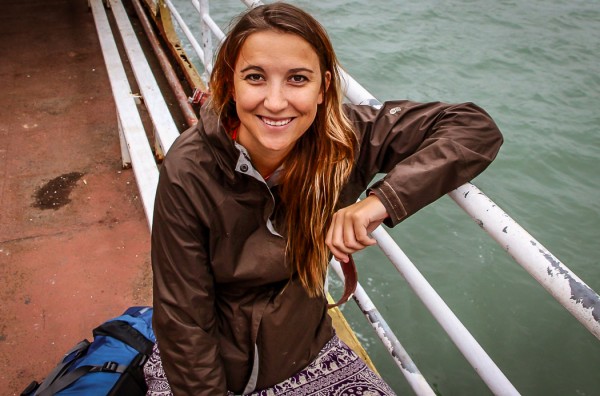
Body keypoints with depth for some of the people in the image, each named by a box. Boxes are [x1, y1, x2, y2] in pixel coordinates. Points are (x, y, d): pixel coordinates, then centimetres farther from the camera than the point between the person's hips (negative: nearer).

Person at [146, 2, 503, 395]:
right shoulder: (188, 173, -25)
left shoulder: (345, 135, -19)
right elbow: (183, 319, -18)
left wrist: (383, 199, -32)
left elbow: (477, 128, -21)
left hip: (303, 353, 2)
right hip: (207, 360, -1)